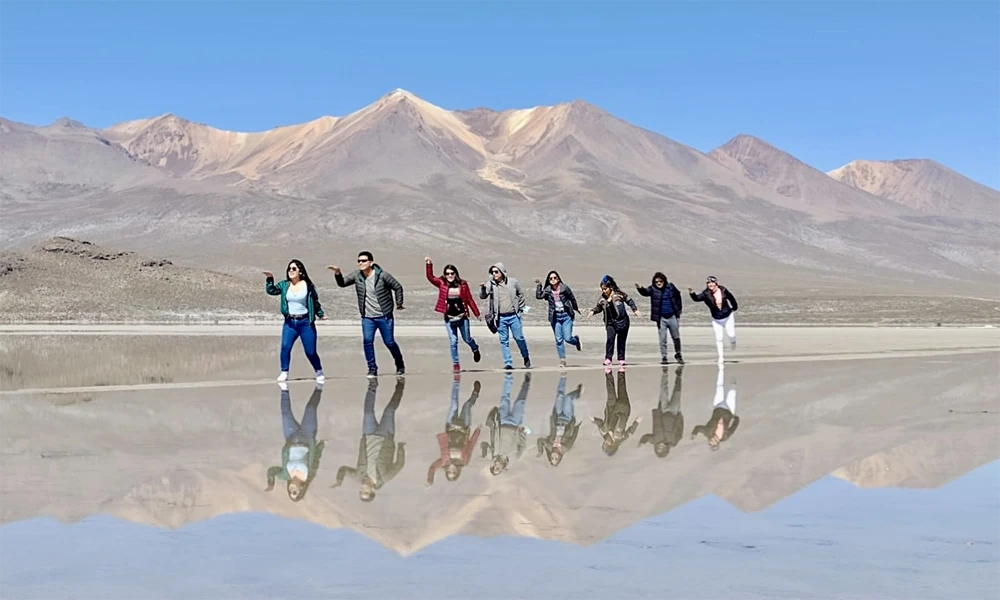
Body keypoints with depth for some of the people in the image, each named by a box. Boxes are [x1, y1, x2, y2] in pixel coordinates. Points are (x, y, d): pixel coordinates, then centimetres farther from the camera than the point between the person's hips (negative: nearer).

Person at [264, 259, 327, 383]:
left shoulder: (307, 285, -2)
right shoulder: (284, 285, 6)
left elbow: (315, 302, 8)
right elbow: (271, 290, -3)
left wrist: (320, 314, 12)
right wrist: (269, 279, -15)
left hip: (305, 322, -2)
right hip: (290, 322, 2)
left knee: (310, 351, 0)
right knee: (285, 347, -16)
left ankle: (319, 372, 19)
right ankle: (284, 373, -9)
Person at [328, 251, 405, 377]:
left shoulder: (382, 275, -12)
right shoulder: (357, 275, -1)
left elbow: (398, 287, -3)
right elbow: (342, 283, 4)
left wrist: (399, 303, -1)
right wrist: (338, 273, -14)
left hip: (384, 316, -3)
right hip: (367, 317, 3)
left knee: (389, 342, 4)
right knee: (367, 341, -10)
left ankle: (400, 365, 25)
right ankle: (372, 368, 2)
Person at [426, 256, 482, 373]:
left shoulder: (462, 284, -4)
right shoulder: (442, 283, -2)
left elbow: (469, 300, 1)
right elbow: (430, 277, -13)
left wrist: (477, 313, 4)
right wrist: (429, 265, -24)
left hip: (462, 317, 0)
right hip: (449, 318, 0)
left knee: (467, 339, 11)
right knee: (453, 342, 2)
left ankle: (475, 349, 44)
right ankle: (455, 364, 11)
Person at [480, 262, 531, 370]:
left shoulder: (513, 282, 1)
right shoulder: (490, 284, 0)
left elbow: (521, 295, 12)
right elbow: (483, 296, -8)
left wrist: (520, 309, 9)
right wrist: (482, 288, -28)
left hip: (513, 316, -1)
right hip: (500, 318, 1)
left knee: (519, 338, 3)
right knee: (504, 341, 2)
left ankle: (526, 357, 26)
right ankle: (508, 363, 7)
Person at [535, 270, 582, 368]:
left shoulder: (564, 288, -6)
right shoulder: (547, 290, 1)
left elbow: (572, 299, 7)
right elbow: (539, 296, -13)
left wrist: (576, 309, 18)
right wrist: (538, 286, -20)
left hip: (566, 315, -2)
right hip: (555, 317, 2)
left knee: (567, 338, -7)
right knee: (558, 340, 2)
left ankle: (577, 341, 28)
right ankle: (562, 360, 11)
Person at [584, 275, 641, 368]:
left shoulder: (619, 294, -10)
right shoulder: (602, 298, 0)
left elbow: (629, 301, 1)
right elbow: (599, 307, 14)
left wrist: (635, 310, -7)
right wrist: (593, 311, -5)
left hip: (622, 321, -2)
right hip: (610, 322, 2)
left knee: (621, 341, 4)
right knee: (610, 338, -16)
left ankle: (621, 360, 16)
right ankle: (608, 359, -14)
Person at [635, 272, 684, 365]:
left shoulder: (670, 287, -1)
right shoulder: (653, 289, -7)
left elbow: (678, 296, 14)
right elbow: (645, 292, -27)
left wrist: (679, 308, 13)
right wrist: (640, 289, -49)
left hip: (672, 316, 2)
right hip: (661, 318, -2)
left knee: (676, 337, 12)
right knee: (662, 339, 0)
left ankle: (678, 355, 28)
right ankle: (664, 357, 6)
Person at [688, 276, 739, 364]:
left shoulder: (723, 291, -13)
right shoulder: (706, 294, -15)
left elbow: (731, 298, 4)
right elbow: (697, 298, -28)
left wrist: (735, 307, 13)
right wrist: (692, 293, -47)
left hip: (728, 317, 0)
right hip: (716, 320, 0)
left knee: (731, 334, -4)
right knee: (718, 338, -1)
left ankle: (733, 342, 34)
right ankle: (721, 357, 10)